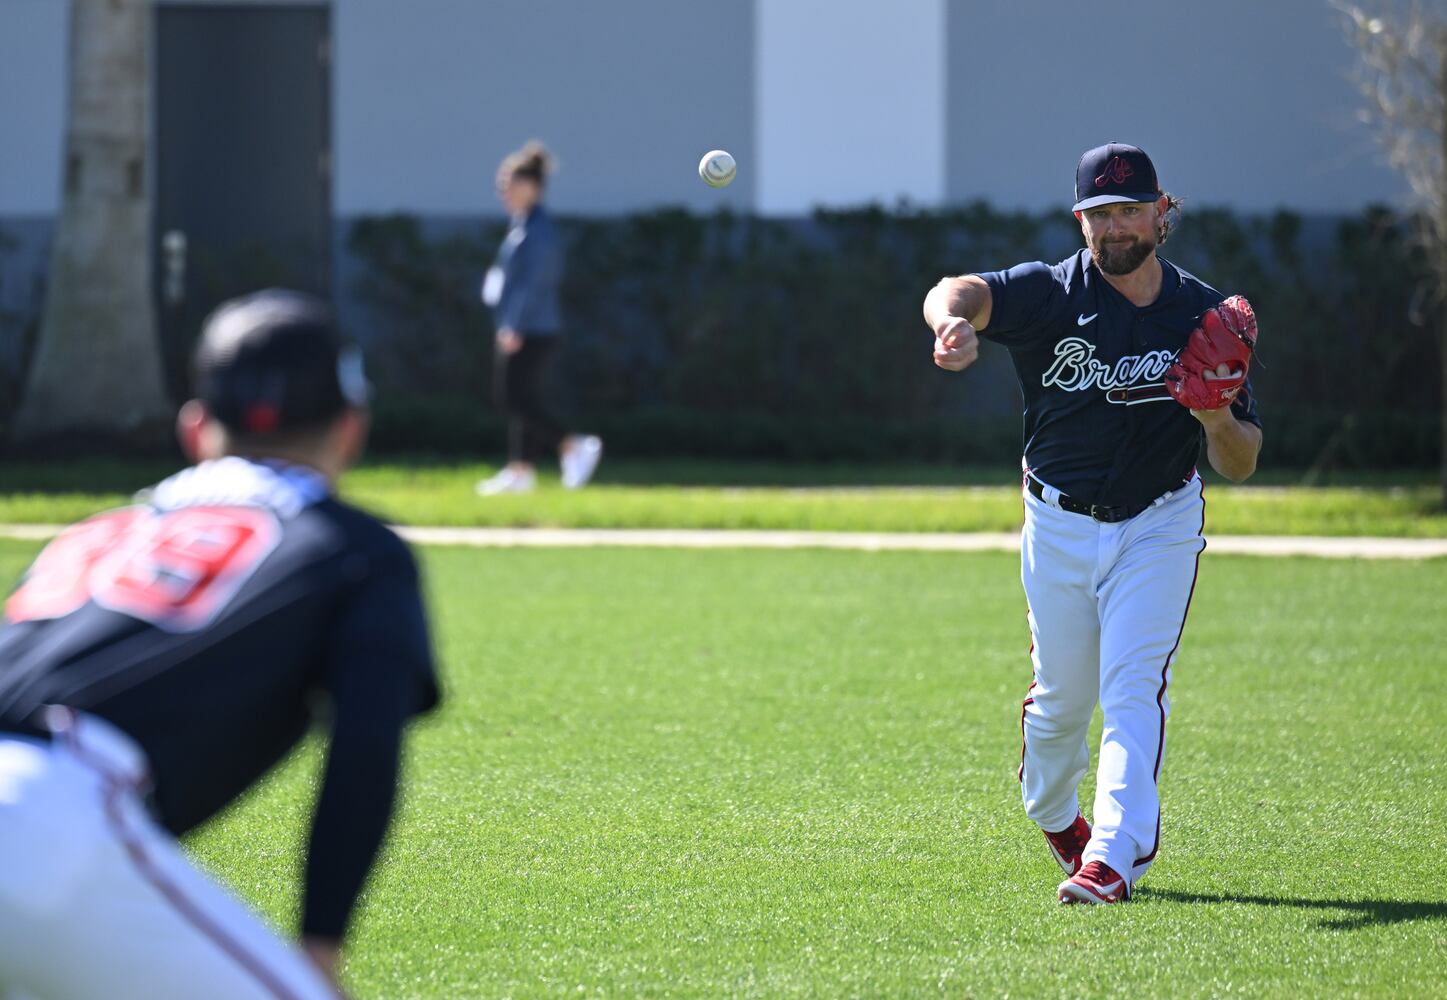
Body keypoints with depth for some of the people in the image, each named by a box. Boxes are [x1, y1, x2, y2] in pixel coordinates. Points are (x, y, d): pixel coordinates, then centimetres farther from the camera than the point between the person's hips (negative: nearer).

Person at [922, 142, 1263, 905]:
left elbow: (1239, 468, -4)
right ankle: (1052, 815, 40)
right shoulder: (1053, 293, -12)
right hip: (1060, 526, 0)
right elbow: (958, 294, -35)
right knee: (1062, 696, 10)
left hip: (1158, 527, 0)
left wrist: (1219, 421, -28)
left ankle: (1112, 858, -21)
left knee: (1133, 686, -15)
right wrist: (952, 322, -60)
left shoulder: (1205, 316, -6)